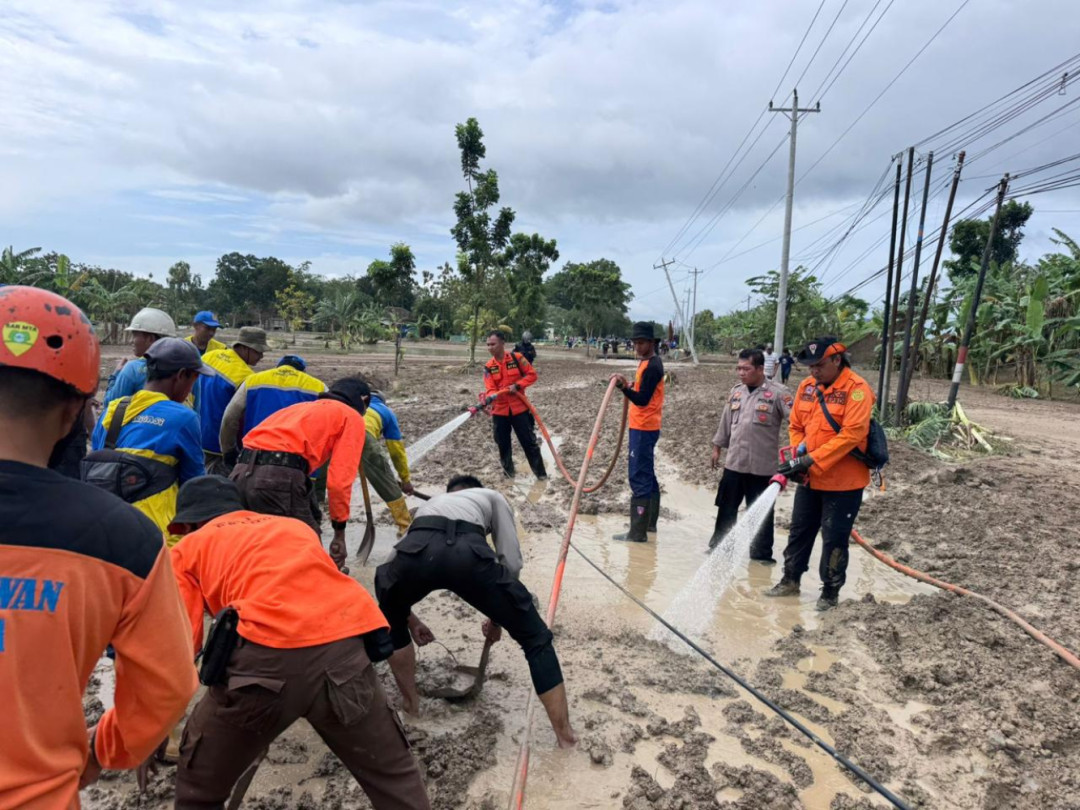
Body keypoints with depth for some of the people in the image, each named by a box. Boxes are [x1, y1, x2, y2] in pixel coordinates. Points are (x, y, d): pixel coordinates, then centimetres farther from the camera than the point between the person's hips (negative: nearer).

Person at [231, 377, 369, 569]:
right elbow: (339, 480, -1)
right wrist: (339, 533, 6)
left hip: (240, 473, 7)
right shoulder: (352, 417, 13)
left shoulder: (300, 407, 33)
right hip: (279, 478, -7)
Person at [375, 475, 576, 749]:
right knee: (536, 638, 18)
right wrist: (497, 618, 37)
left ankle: (410, 703, 49)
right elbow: (511, 562, 23)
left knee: (392, 623, 41)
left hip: (415, 551, 3)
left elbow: (400, 561, 45)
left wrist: (411, 620, 59)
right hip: (468, 553, -3)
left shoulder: (429, 503, 46)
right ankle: (566, 737, 21)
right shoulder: (491, 497, 38)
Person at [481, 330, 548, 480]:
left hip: (519, 408, -3)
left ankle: (541, 473, 13)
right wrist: (488, 397, -32)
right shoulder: (488, 367, -1)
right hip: (499, 411, 3)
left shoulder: (517, 358, -7)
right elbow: (490, 389, -10)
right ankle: (508, 473, 28)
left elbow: (532, 374, -2)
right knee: (502, 444, 11)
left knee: (529, 442, 3)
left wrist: (517, 385, -16)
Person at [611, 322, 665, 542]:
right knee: (647, 475, 16)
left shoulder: (652, 366, -17)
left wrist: (624, 387, -37)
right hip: (644, 427, 11)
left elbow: (642, 400, -26)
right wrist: (629, 386, 12)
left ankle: (637, 532, -7)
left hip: (643, 428, -11)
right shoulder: (647, 362, 14)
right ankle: (650, 522, 27)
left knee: (639, 478, -9)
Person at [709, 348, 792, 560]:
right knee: (726, 508, 16)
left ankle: (761, 553, 21)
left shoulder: (776, 393, -10)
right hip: (733, 462, 5)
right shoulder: (736, 392, 8)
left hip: (762, 465, -5)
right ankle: (719, 544, 30)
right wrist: (717, 447, 18)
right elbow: (726, 422, 16)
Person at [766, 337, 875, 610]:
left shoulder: (856, 389, -16)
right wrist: (798, 450, -7)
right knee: (799, 530, 17)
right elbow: (796, 426, 11)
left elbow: (852, 434, -24)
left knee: (834, 538, 4)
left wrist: (814, 459, -25)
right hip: (809, 478, 7)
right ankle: (791, 580, 32)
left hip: (843, 482, -6)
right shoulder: (807, 386, 4)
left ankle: (830, 591, 21)